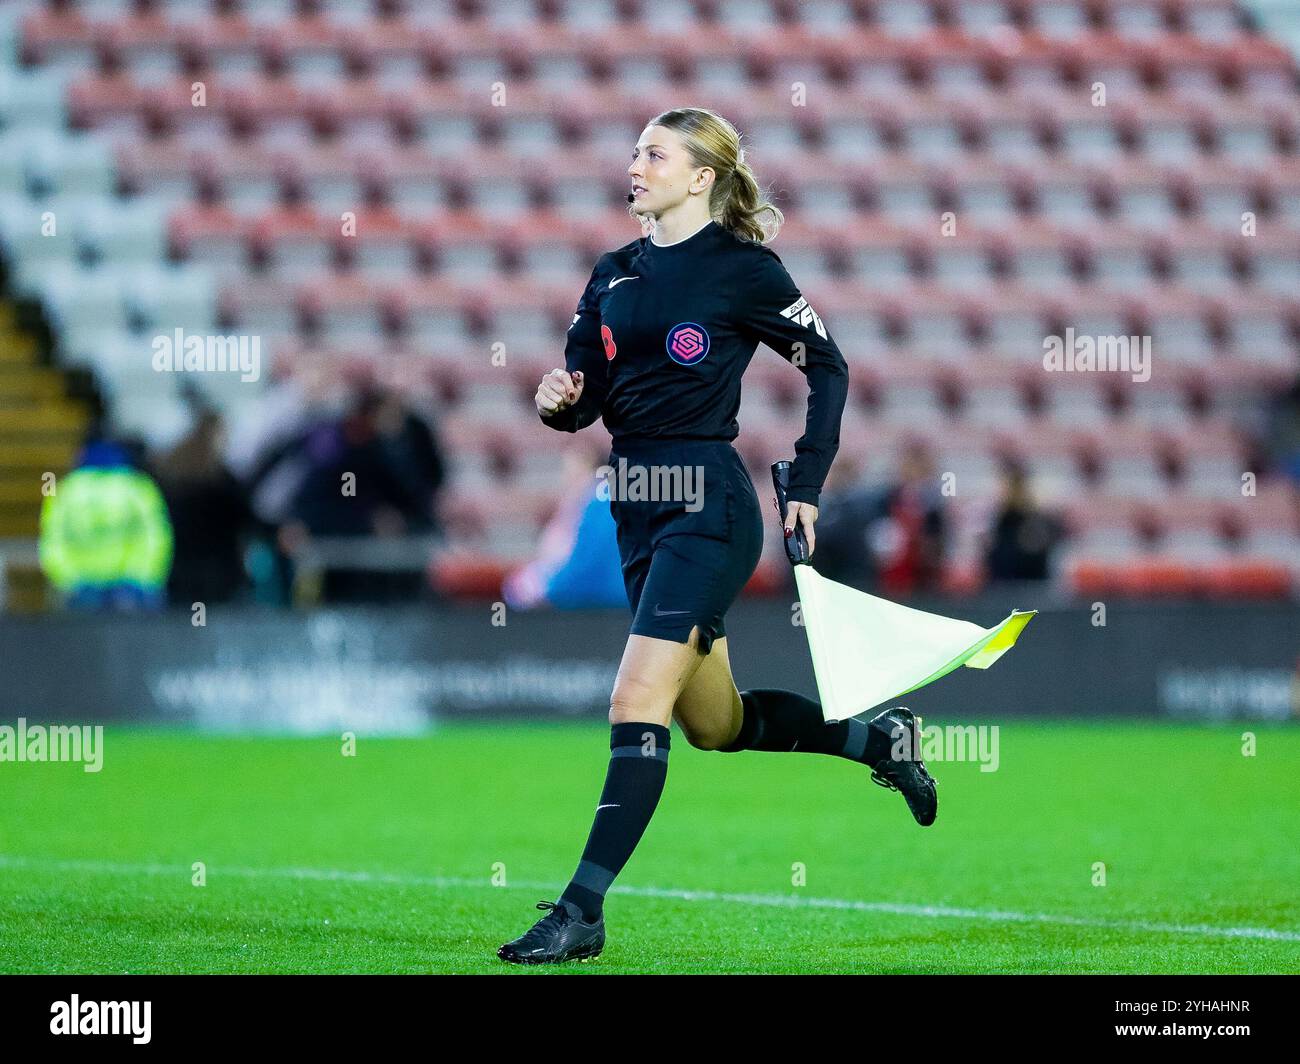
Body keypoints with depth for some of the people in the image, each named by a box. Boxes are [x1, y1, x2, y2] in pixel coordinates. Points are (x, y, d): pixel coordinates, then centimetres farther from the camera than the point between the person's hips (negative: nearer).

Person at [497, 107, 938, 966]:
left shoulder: (742, 268, -7)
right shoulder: (617, 274, 11)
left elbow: (827, 365, 1)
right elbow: (583, 397, 13)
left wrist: (807, 487, -2)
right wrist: (557, 398, -11)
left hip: (707, 507, -8)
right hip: (638, 507, 8)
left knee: (637, 704, -15)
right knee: (716, 724, 17)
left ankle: (583, 912, -16)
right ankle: (876, 739, 38)